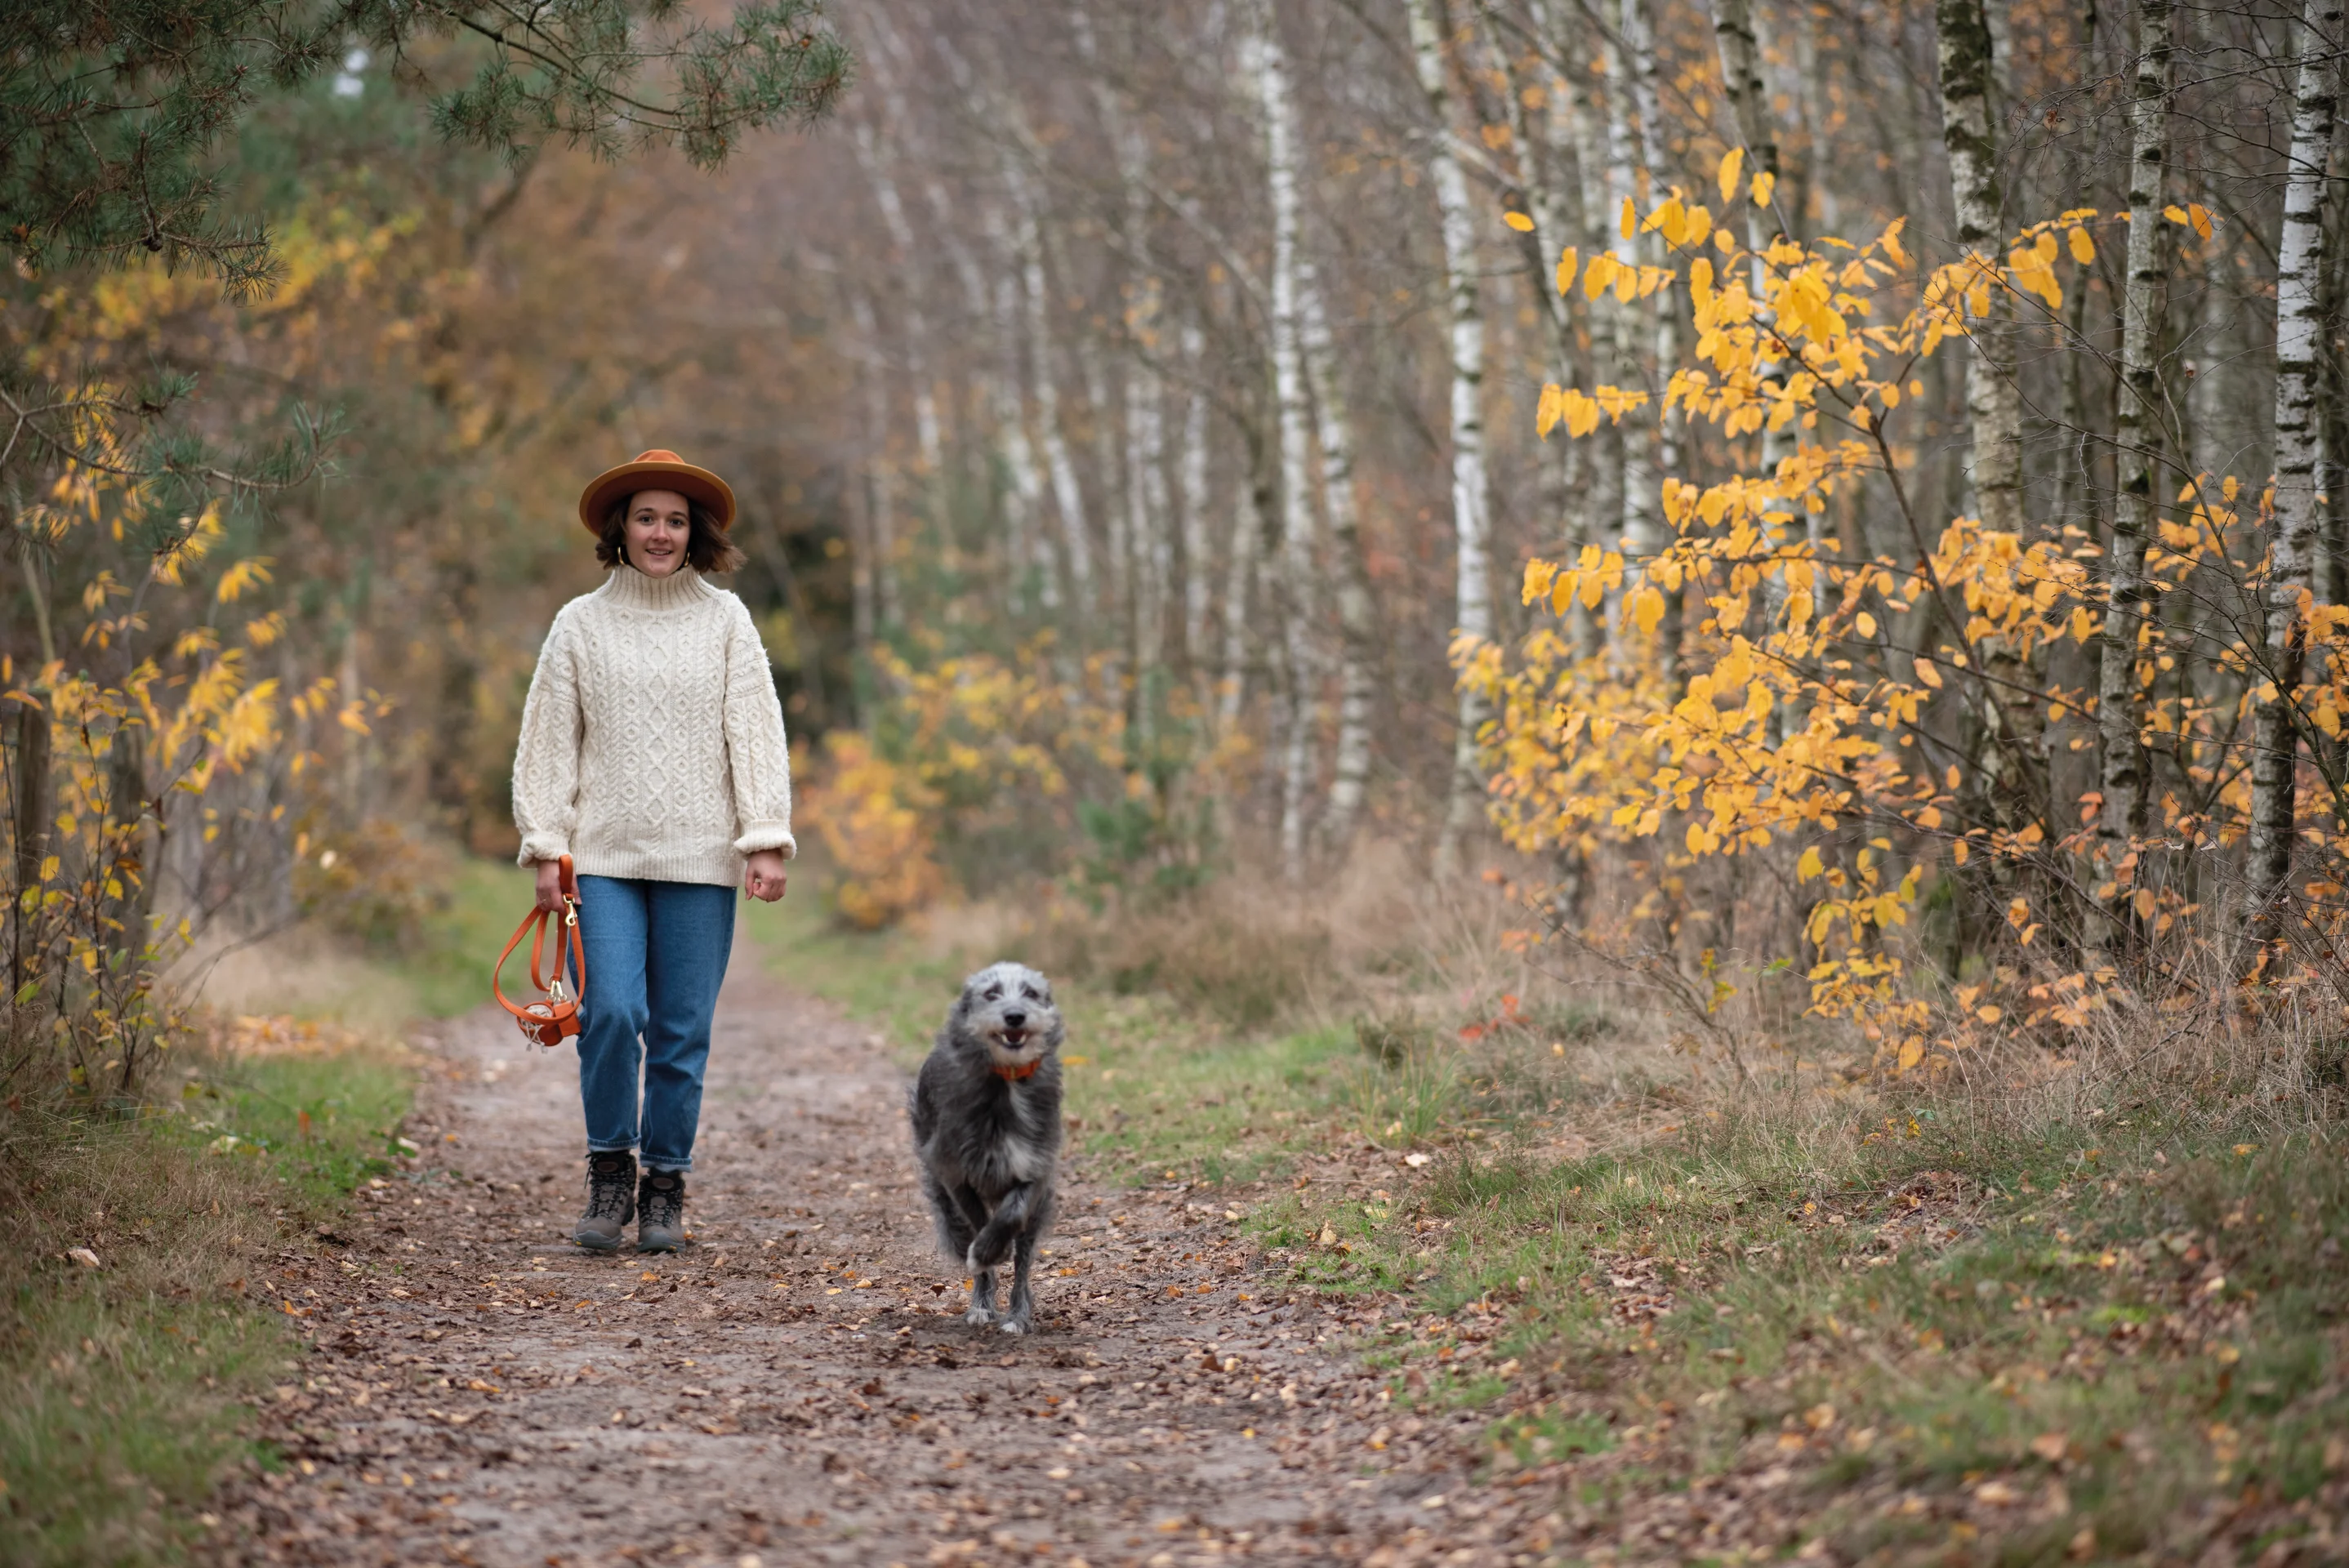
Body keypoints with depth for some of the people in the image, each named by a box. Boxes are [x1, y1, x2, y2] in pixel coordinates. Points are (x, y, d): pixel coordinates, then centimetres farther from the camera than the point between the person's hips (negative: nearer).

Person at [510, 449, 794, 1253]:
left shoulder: (725, 620, 7)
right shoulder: (580, 624, 8)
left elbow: (755, 732, 4)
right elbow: (549, 742, 8)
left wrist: (767, 840, -5)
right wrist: (545, 848, 0)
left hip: (699, 857, 0)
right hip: (603, 855, 0)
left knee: (682, 1032, 1)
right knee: (610, 1015, -11)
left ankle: (664, 1189, 13)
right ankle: (609, 1174, 8)